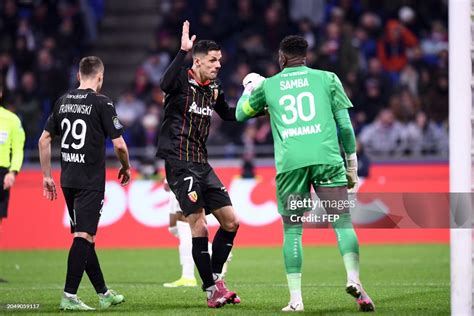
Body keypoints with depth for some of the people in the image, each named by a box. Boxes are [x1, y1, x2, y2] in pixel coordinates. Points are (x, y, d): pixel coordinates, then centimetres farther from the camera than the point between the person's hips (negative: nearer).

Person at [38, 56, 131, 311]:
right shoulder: (101, 103, -8)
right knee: (84, 236, -8)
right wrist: (125, 168, 10)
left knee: (85, 235, 13)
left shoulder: (62, 102, 9)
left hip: (68, 180, 6)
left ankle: (103, 293, 23)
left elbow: (44, 140, 13)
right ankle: (69, 296, -15)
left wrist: (47, 175, 20)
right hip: (91, 181, -6)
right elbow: (119, 145, -9)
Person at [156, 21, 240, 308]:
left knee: (231, 222, 7)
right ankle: (211, 290, -5)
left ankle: (215, 278, 20)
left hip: (202, 165, 8)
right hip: (180, 163, -8)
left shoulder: (214, 88, 12)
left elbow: (229, 114, 31)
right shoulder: (182, 80, -9)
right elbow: (165, 84, -35)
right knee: (200, 227, -13)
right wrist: (183, 51, -39)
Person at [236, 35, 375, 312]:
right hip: (327, 159, -1)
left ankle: (296, 298, -1)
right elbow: (345, 126, 9)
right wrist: (352, 164, 17)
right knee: (343, 222, -1)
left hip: (290, 163, 1)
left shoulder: (267, 86, 15)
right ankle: (354, 279, -22)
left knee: (292, 230, 6)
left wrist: (250, 87, 48)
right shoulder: (327, 79, 13)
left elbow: (241, 114, 31)